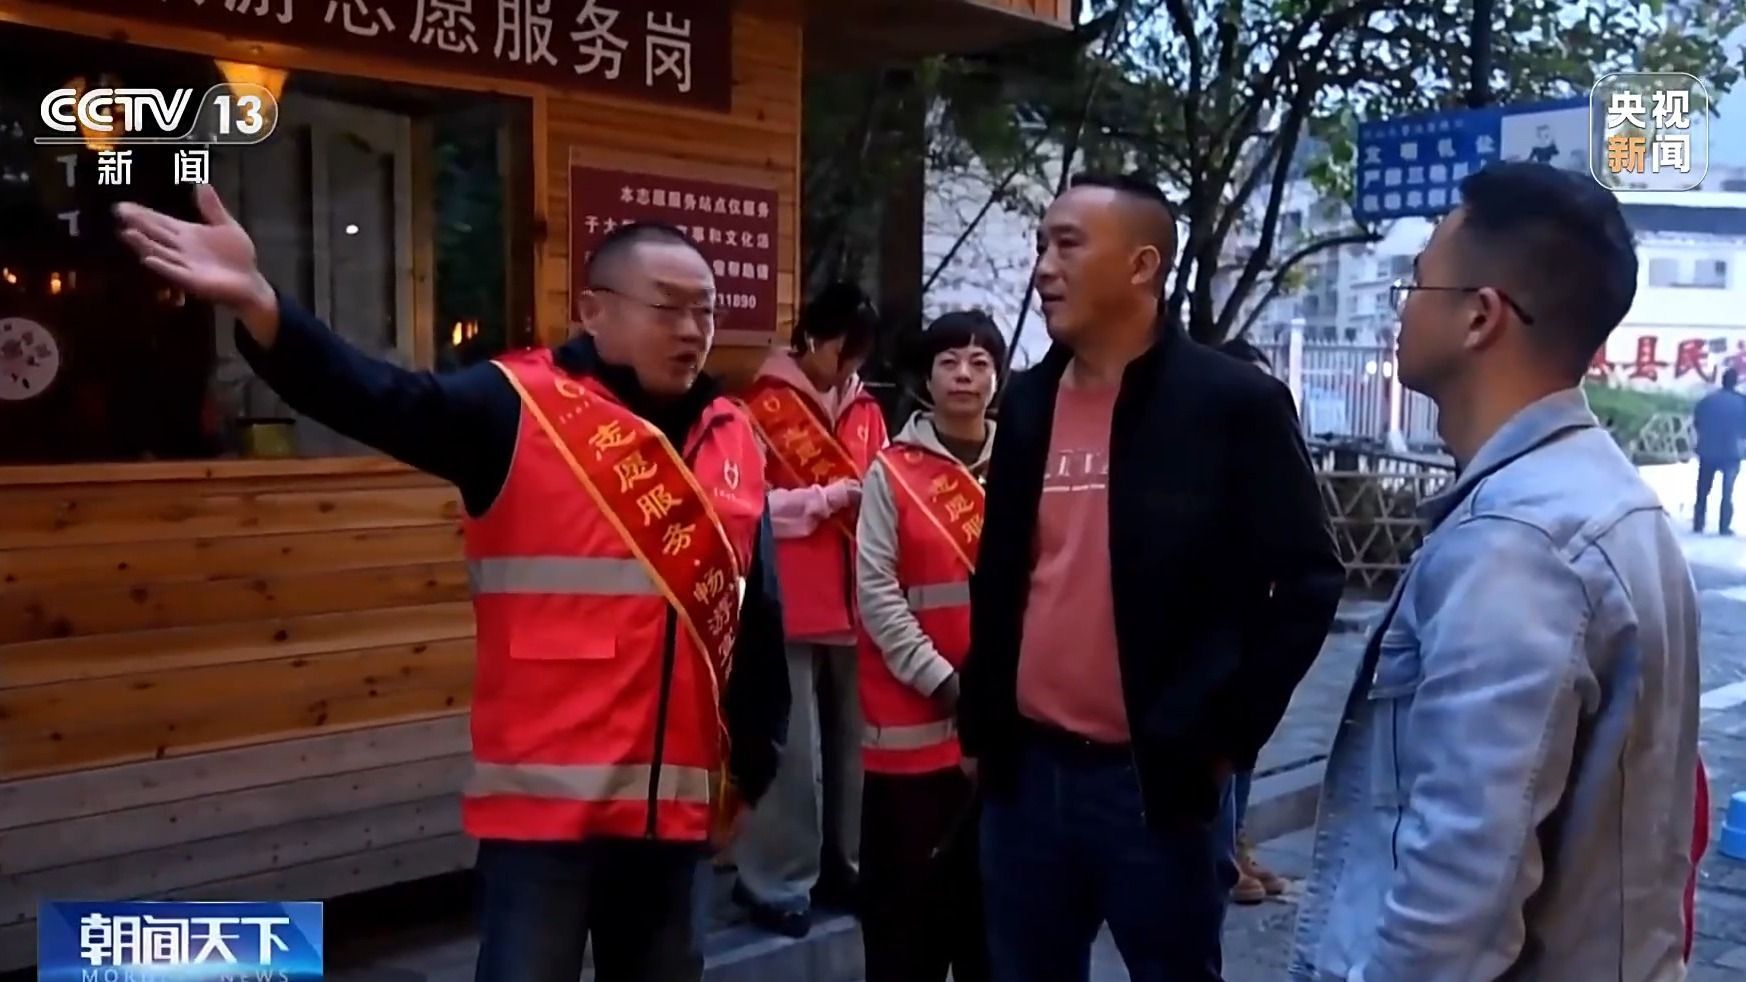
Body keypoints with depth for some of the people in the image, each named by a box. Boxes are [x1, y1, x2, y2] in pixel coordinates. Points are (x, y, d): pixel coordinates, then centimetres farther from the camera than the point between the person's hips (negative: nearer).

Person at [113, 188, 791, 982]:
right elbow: (383, 401, -23)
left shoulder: (733, 440, 8)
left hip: (672, 801, 5)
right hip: (546, 795, -5)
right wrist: (258, 304, -40)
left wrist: (751, 758, 17)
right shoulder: (520, 405, -5)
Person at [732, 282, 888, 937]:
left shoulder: (865, 409, 13)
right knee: (793, 747, -1)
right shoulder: (763, 405, -5)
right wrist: (826, 498, -13)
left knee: (854, 739, 12)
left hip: (856, 600, 6)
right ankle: (775, 881, 11)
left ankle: (845, 863, 26)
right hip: (790, 605, -6)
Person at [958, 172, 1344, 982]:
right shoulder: (1027, 403, 7)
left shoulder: (1234, 403, -8)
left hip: (1156, 780, -4)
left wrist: (1229, 732, -8)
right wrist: (980, 723, 10)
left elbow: (1307, 581, -6)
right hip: (1026, 771, 5)